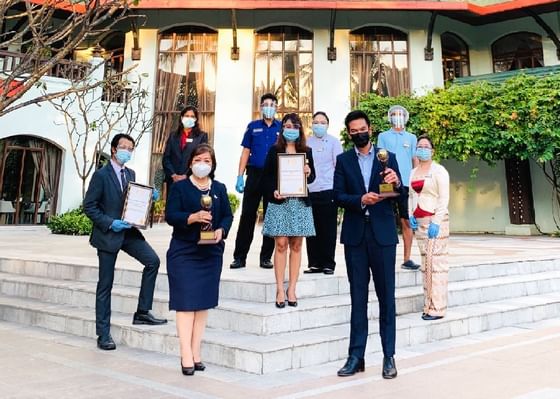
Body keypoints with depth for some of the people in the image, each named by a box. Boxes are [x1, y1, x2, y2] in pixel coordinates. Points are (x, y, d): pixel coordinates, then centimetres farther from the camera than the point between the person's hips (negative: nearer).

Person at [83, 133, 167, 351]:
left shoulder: (131, 174, 12)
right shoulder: (101, 174, -8)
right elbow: (89, 206, -10)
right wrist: (109, 223, -19)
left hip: (128, 231, 6)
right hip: (107, 234, -5)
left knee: (152, 260, -14)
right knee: (105, 284, 2)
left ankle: (142, 312, -2)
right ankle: (103, 334, 12)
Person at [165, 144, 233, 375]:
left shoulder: (219, 189, 12)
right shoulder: (180, 187, 1)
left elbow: (228, 215, 10)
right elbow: (170, 215, -8)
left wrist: (221, 230, -10)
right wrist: (192, 218, -25)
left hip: (211, 253, 4)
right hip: (184, 252, -4)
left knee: (204, 303, 7)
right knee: (186, 303, -6)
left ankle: (196, 353, 16)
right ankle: (186, 356, -3)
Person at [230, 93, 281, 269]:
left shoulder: (282, 128, 8)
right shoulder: (253, 126, 10)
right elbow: (245, 152, 7)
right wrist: (240, 176, -1)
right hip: (254, 175, 0)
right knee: (247, 215, 0)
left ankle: (266, 257, 15)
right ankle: (239, 257, 5)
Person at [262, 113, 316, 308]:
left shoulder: (306, 151, 11)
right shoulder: (274, 151, 6)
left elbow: (312, 177, 14)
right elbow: (267, 176, 5)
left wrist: (309, 173, -8)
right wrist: (273, 191, -12)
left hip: (301, 202, 2)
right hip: (279, 202, -2)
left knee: (296, 245, 3)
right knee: (281, 244, -4)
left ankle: (291, 289, 9)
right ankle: (280, 290, 3)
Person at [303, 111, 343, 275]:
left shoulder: (334, 142, 4)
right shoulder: (306, 142, 11)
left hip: (328, 191, -3)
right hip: (309, 191, 3)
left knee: (328, 230, 2)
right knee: (311, 229, 6)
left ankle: (328, 264, 10)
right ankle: (314, 263, 15)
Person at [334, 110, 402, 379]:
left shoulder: (388, 157, 6)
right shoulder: (343, 160, 8)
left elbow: (400, 196, 1)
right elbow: (338, 196, -1)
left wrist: (396, 183, -21)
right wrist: (361, 200, -19)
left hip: (383, 234, -1)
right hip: (355, 235, 1)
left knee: (386, 296, 4)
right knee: (358, 297, 7)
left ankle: (389, 356, 12)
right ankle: (356, 356, 12)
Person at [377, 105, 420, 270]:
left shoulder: (411, 137, 15)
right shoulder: (383, 136, 11)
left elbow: (415, 161, 13)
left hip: (406, 184, 2)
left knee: (407, 222, 1)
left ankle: (407, 259, 7)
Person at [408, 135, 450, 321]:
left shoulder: (439, 170, -4)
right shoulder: (413, 172, 16)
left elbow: (444, 198, -10)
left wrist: (436, 222, -17)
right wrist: (410, 215, 5)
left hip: (435, 221, -7)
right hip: (419, 221, 7)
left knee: (436, 262, -9)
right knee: (425, 263, 8)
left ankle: (437, 308, -7)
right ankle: (428, 305, 13)